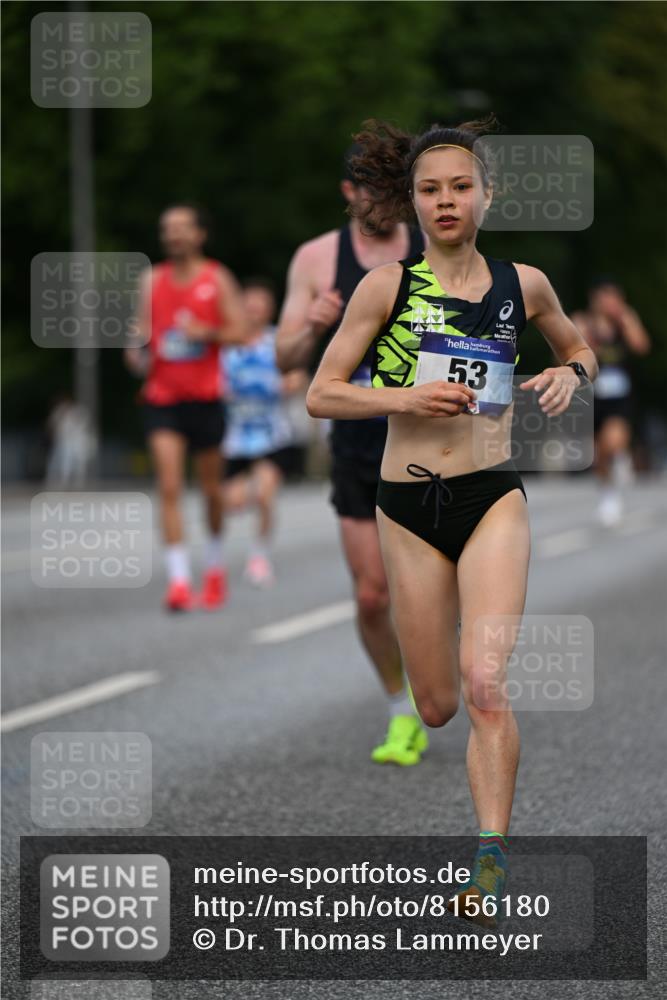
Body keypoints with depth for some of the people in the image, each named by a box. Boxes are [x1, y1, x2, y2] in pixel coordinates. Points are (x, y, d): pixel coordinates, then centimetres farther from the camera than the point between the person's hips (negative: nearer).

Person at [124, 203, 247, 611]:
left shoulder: (218, 279, 0)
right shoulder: (152, 281, 8)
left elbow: (240, 332, -2)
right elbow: (143, 326, 14)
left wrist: (207, 332, -20)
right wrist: (136, 352, -8)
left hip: (205, 397, -1)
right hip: (162, 397, 1)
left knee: (212, 488, 11)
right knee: (169, 489, -12)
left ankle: (216, 566, 34)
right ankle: (179, 580, -16)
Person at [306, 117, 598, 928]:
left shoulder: (523, 284, 4)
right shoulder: (388, 285, -1)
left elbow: (578, 348, 24)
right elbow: (321, 394, 0)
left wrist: (570, 375, 1)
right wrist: (405, 398, -15)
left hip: (493, 497, 0)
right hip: (409, 503, 0)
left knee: (483, 684, -19)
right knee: (435, 706, 6)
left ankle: (491, 867, -14)